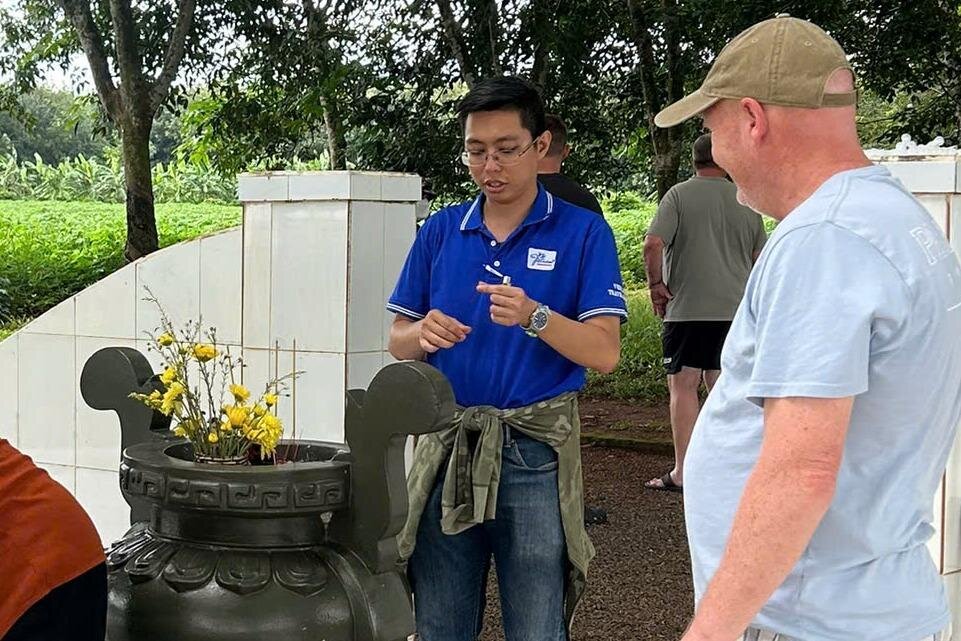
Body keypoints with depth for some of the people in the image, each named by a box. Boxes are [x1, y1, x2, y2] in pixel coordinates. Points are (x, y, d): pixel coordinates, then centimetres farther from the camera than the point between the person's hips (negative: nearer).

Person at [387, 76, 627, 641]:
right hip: (447, 446, 3)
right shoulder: (441, 231, 8)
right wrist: (423, 334, -13)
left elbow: (605, 352, -9)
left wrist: (534, 317, -25)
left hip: (535, 451, -3)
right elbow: (399, 341, 10)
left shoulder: (583, 233, -2)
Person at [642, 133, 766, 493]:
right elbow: (761, 259, 13)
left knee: (683, 385, -2)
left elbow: (653, 244, -15)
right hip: (736, 309, 4)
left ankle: (682, 472, -5)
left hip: (687, 306, -4)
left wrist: (656, 283, -3)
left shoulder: (679, 195, -4)